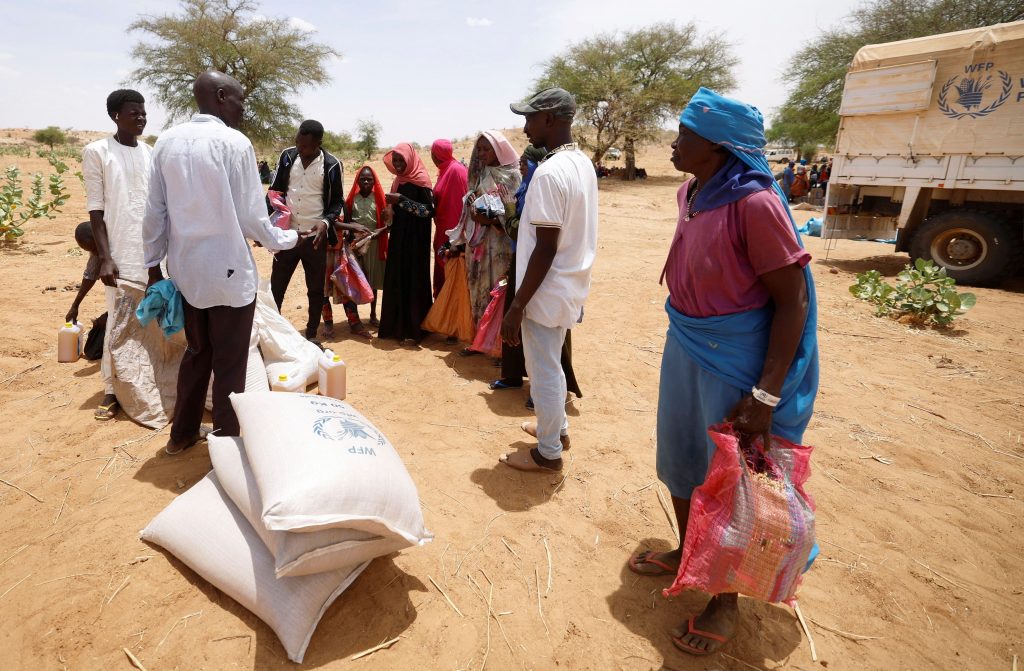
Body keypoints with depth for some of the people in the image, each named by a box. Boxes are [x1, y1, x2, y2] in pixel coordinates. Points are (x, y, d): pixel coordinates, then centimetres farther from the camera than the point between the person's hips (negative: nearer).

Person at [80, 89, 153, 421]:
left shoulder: (152, 154, 11)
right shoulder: (97, 152, -1)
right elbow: (95, 210, -4)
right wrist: (105, 258, -12)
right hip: (121, 254, -4)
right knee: (119, 322, -1)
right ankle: (111, 389, 10)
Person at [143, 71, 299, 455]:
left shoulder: (167, 141, 5)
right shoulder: (234, 143, -12)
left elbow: (155, 212, 6)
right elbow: (251, 217, -12)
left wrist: (153, 266, 15)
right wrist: (289, 240, 5)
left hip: (185, 270, 6)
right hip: (229, 272, -6)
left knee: (197, 353, 22)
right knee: (229, 364, 6)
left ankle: (182, 434, 34)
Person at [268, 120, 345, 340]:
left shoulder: (332, 166, -7)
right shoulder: (287, 157, 1)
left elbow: (338, 201, 0)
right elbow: (275, 190, 8)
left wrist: (326, 222, -19)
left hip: (315, 238, -2)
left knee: (316, 290, 9)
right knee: (275, 288, 7)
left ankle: (311, 336, 24)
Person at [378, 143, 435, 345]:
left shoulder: (420, 180, -9)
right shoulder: (398, 180, 14)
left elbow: (429, 210, -18)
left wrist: (401, 200, -20)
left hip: (415, 239, -7)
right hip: (398, 237, 8)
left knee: (413, 280, -5)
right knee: (396, 281, 7)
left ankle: (413, 330, 1)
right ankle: (397, 326, 15)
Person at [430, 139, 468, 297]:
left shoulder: (456, 170, -15)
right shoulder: (444, 170, 13)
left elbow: (460, 202, -20)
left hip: (453, 230, -10)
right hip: (443, 229, 10)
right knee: (442, 272, 16)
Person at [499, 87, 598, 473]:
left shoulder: (550, 171, -21)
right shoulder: (583, 164, 8)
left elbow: (545, 249, -24)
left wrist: (517, 306, -20)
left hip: (547, 291, -9)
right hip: (571, 284, 9)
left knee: (543, 372, 6)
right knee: (550, 365, 24)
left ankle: (548, 452, 22)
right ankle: (557, 427, 42)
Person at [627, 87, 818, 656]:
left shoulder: (753, 202, -22)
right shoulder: (690, 194, 2)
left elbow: (793, 301, -21)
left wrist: (765, 396, -24)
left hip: (737, 359, -8)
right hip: (685, 348, 8)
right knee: (680, 459, 21)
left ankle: (727, 602, 31)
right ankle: (685, 554, 46)